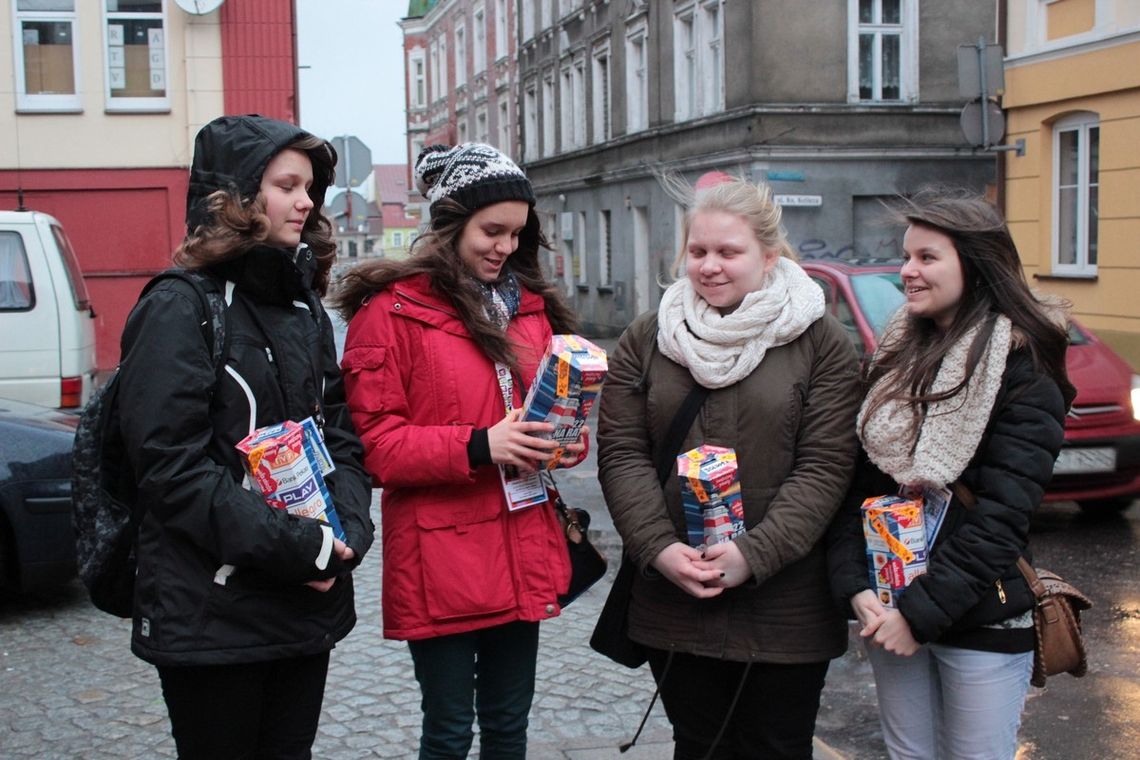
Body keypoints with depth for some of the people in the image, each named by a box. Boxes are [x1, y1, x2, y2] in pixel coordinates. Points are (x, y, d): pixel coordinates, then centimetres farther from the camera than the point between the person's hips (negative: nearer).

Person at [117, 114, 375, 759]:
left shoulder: (305, 307, 13)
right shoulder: (181, 308, -9)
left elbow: (342, 436, 12)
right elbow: (171, 467, -17)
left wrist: (349, 531, -6)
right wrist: (291, 545, -20)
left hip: (309, 604, 7)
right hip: (212, 620, -6)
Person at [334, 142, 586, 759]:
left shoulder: (529, 305, 11)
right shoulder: (390, 311, -8)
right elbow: (375, 444, -12)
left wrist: (564, 440, -1)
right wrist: (477, 447, -23)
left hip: (522, 552, 6)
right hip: (441, 560, -5)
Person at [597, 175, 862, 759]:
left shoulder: (819, 342, -2)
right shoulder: (646, 339, 6)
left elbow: (825, 465, -8)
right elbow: (621, 452, 1)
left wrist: (754, 554, -18)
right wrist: (659, 547, -13)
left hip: (785, 607, -2)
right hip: (672, 602, 2)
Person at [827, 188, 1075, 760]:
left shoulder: (1023, 370, -10)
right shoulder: (894, 359, 7)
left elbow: (1002, 515, -17)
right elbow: (857, 481, 3)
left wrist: (922, 611, -18)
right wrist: (854, 586, -10)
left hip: (981, 622, -5)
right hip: (889, 609, 5)